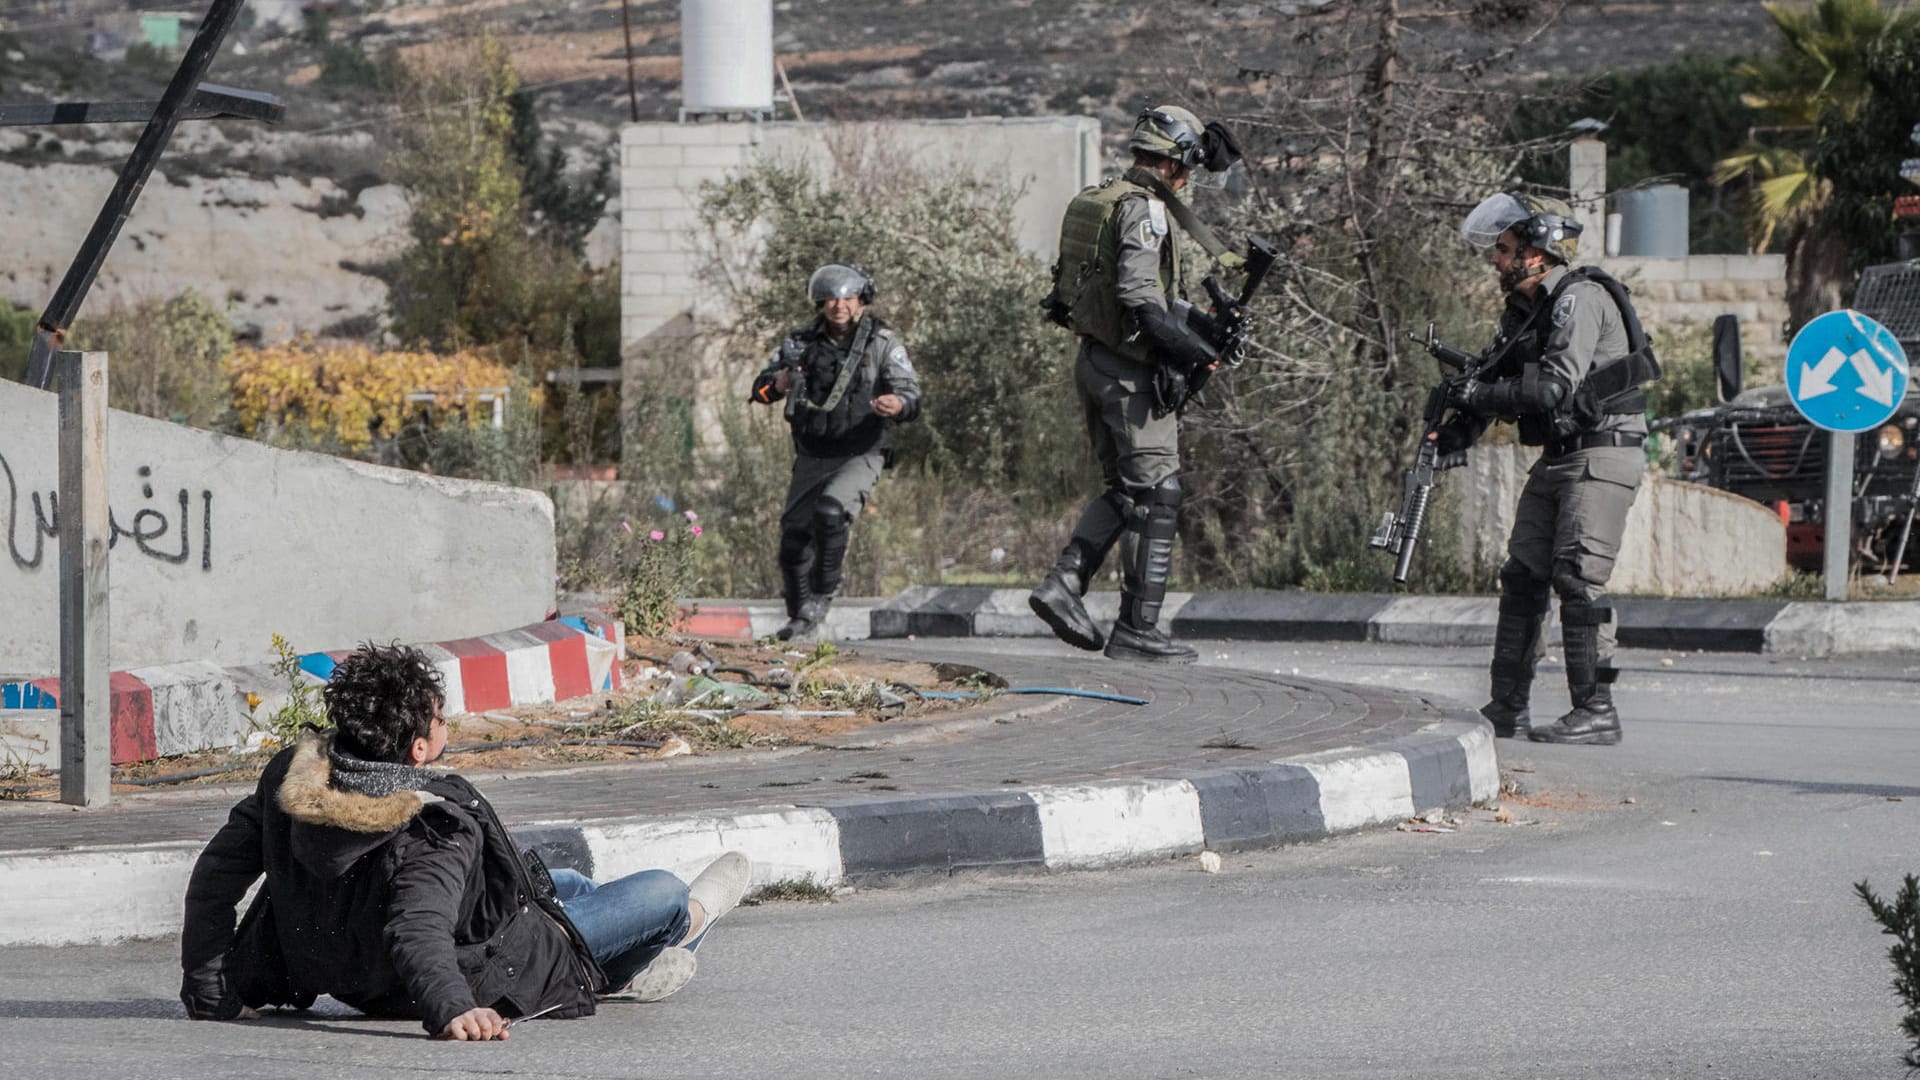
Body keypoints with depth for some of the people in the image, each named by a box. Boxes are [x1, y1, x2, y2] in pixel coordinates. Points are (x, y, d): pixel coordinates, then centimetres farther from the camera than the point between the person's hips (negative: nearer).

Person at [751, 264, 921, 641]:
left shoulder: (883, 344, -7)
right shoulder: (803, 342, 2)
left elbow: (911, 395, -15)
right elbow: (760, 388, 2)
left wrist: (898, 405, -40)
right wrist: (777, 384, -23)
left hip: (860, 457, -4)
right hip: (812, 458, 4)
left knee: (830, 511, -29)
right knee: (794, 535, -1)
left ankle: (822, 596, -13)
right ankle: (800, 617, 20)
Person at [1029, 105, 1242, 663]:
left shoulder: (1097, 200, 15)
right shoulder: (1144, 208, -15)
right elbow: (1139, 293, -25)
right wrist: (1190, 346, -23)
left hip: (1093, 360, 9)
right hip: (1132, 369, -9)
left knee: (1124, 490, 17)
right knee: (1156, 494, -3)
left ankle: (1063, 583, 4)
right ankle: (1137, 629, -2)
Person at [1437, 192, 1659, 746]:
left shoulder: (1580, 299, -16)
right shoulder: (1523, 309, 14)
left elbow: (1556, 386, -25)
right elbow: (1496, 376, 15)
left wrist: (1479, 394, -16)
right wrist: (1457, 431, -2)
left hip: (1603, 455, -10)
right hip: (1557, 459, 10)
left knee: (1577, 578, -15)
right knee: (1523, 576, 8)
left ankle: (1596, 711, -13)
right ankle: (1507, 709, 13)